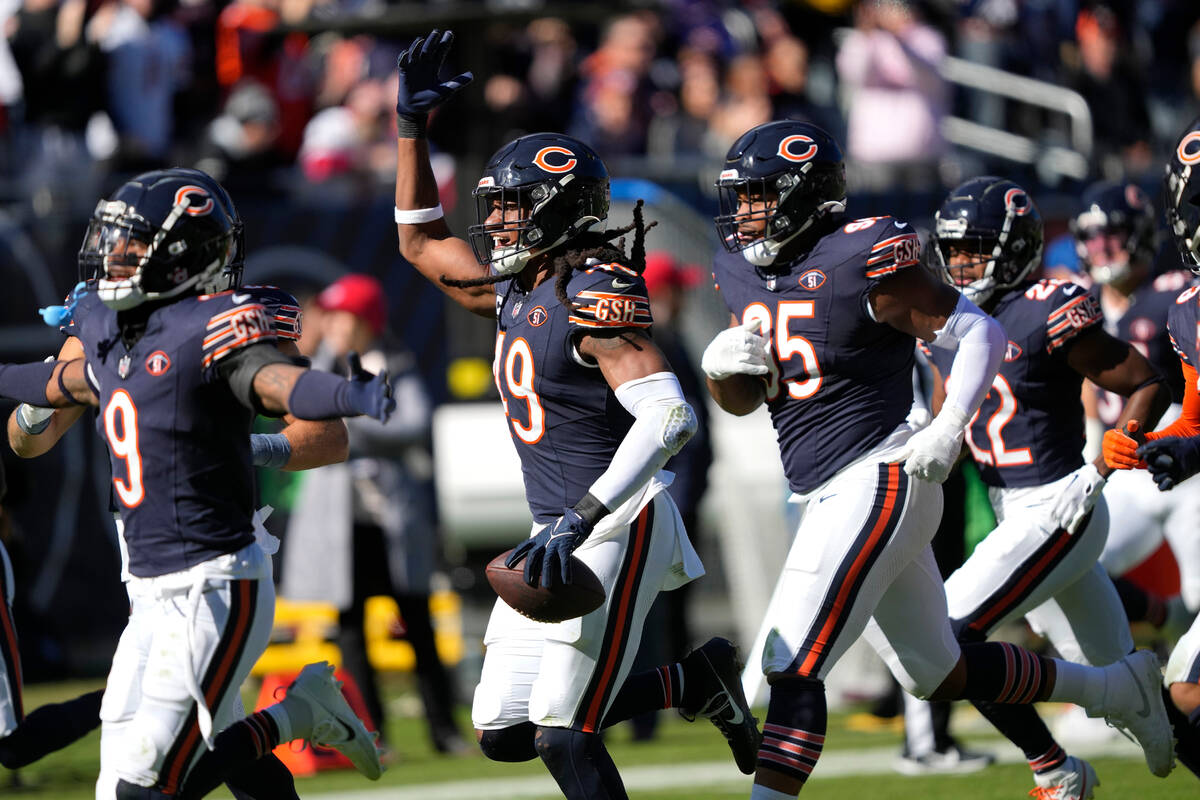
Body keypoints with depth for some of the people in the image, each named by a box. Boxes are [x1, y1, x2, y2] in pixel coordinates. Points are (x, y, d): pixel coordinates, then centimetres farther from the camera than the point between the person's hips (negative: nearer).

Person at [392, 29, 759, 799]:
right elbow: (421, 242, 28)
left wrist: (580, 522, -33)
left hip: (618, 529, -9)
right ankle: (697, 681, 22)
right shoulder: (515, 288, 10)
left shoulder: (596, 292, -17)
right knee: (504, 733, 9)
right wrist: (413, 125, 18)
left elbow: (668, 415, -28)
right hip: (560, 533, 9)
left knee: (564, 737, -13)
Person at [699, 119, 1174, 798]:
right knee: (942, 675, 18)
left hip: (877, 481, -9)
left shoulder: (861, 262, -14)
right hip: (825, 497, 9)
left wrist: (948, 431, -20)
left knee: (793, 667, -16)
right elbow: (742, 400, 17)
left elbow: (981, 333, -10)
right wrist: (723, 362, -6)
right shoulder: (743, 268, 10)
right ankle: (1114, 689, 33)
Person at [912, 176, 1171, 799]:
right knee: (1113, 675, 15)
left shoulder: (1046, 314, -15)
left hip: (1058, 510, -8)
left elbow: (1148, 387, -11)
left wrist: (1096, 475, -16)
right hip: (1011, 512, 8)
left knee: (953, 635, -15)